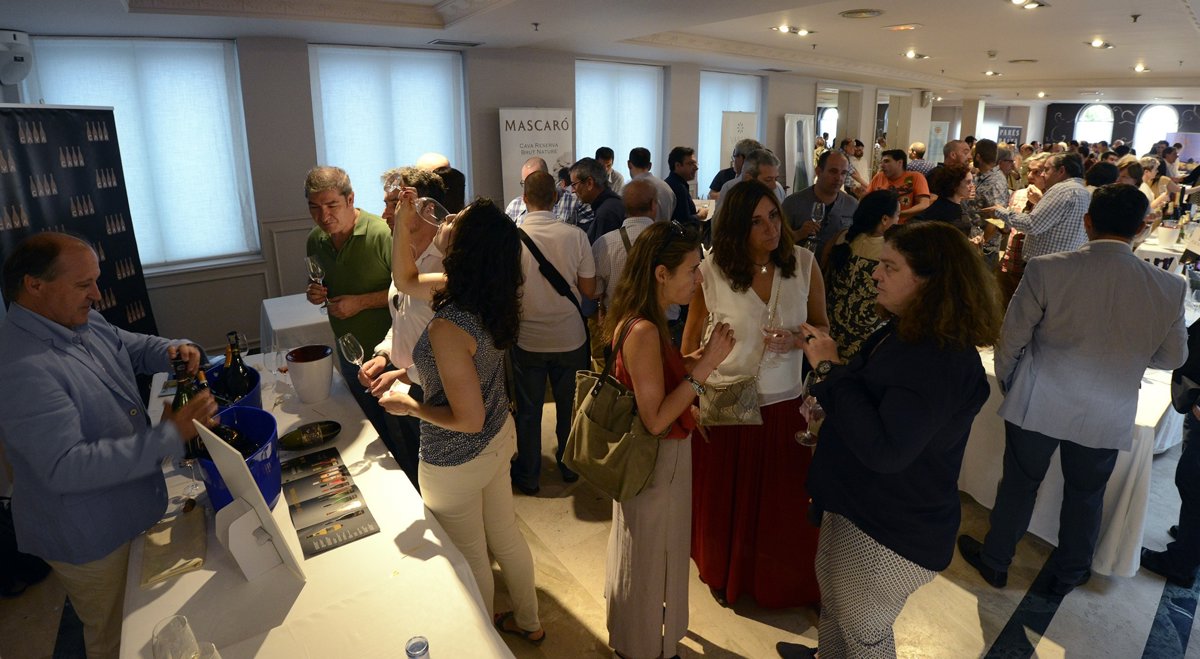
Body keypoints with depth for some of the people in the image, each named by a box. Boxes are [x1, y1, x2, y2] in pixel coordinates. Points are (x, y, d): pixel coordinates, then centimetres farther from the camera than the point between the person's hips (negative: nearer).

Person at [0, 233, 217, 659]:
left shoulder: (81, 321, -4)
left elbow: (132, 347, 15)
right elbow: (65, 468, -34)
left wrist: (172, 351, -8)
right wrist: (169, 436, -38)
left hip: (130, 511, 8)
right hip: (89, 539, -8)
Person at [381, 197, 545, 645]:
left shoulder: (448, 327, -34)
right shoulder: (491, 296, -9)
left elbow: (468, 419, -28)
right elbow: (406, 281, 6)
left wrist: (407, 405, -14)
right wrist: (402, 223, -5)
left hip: (457, 461, -8)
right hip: (499, 438, 8)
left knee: (470, 557, 20)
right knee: (505, 536, 27)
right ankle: (528, 622, 51)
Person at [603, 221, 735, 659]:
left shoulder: (637, 321, -1)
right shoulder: (644, 331, -30)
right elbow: (656, 418, -29)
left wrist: (698, 358, -2)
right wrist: (706, 364, -28)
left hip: (647, 456, 10)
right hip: (657, 462, -10)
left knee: (639, 549, 29)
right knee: (651, 555, 14)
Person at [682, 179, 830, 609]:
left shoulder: (804, 264, -9)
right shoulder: (711, 272, -14)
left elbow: (822, 328, 2)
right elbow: (692, 340, -3)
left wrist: (797, 339, -19)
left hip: (786, 405, 2)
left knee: (784, 505, 18)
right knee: (726, 503, 19)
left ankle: (783, 583, 48)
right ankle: (725, 576, 48)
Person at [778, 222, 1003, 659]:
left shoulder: (941, 362, -32)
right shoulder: (905, 331, -1)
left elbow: (884, 450, -36)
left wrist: (830, 369, -32)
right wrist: (826, 361, -1)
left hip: (890, 532, -9)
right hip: (855, 502, 10)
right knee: (831, 591, 31)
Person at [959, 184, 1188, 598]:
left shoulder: (1046, 270, -20)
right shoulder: (1170, 288, -12)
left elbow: (1012, 340, -12)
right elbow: (1173, 357, 3)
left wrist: (1005, 383, 5)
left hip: (1038, 405, -2)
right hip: (1108, 418, 2)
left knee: (1020, 482, 17)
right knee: (1086, 493, 23)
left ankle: (994, 561, 36)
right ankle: (1068, 574, 44)